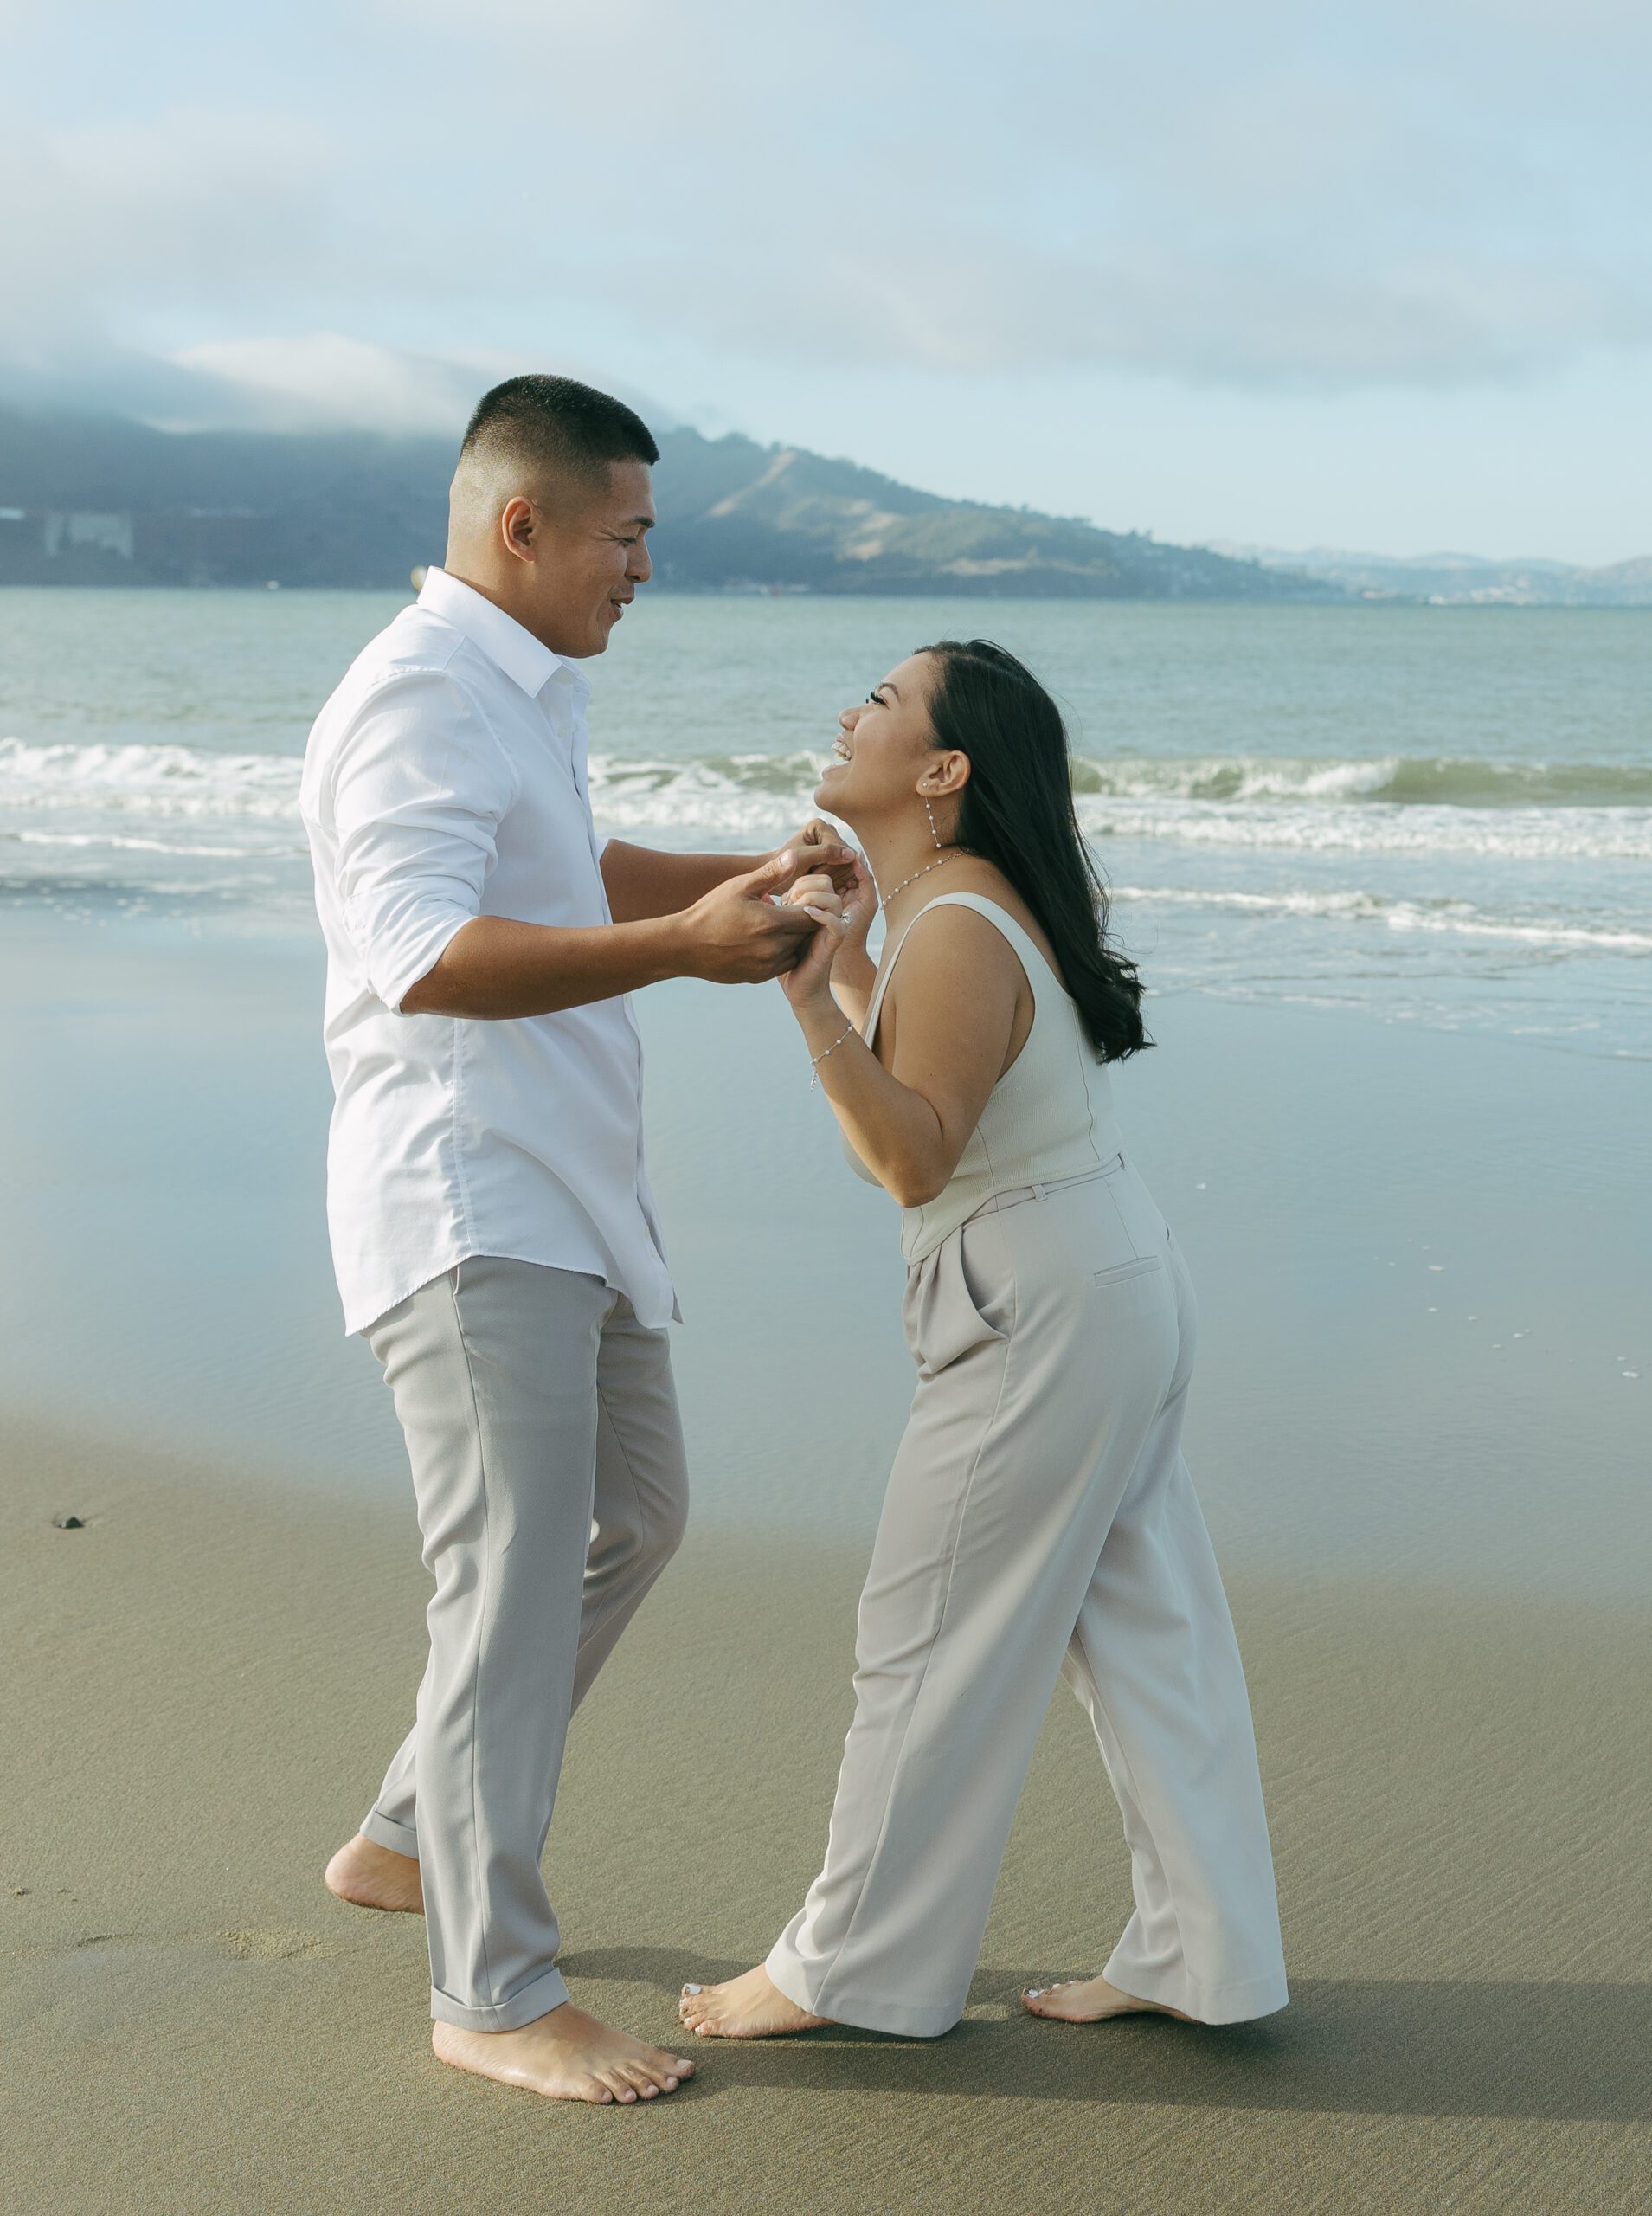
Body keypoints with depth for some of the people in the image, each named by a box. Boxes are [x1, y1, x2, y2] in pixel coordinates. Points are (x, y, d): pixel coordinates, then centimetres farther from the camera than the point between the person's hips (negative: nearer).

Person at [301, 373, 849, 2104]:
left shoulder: (524, 689, 17)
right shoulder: (419, 696, -16)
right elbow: (427, 959, -29)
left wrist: (752, 876, 21)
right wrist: (678, 948, -38)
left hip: (566, 1198, 11)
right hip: (465, 1204, -11)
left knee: (633, 1521, 18)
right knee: (517, 1585, -7)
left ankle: (408, 1844, 29)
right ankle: (493, 1995, 3)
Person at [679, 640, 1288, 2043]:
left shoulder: (958, 936, -19)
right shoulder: (948, 905, 12)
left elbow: (913, 1160, -28)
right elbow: (928, 1098, 23)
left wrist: (814, 1008, -34)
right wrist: (846, 970, 27)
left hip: (1048, 1315, -10)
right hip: (1118, 1292, 11)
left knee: (934, 1645, 0)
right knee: (1141, 1625, 12)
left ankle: (852, 1968, 11)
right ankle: (1199, 1954, 19)